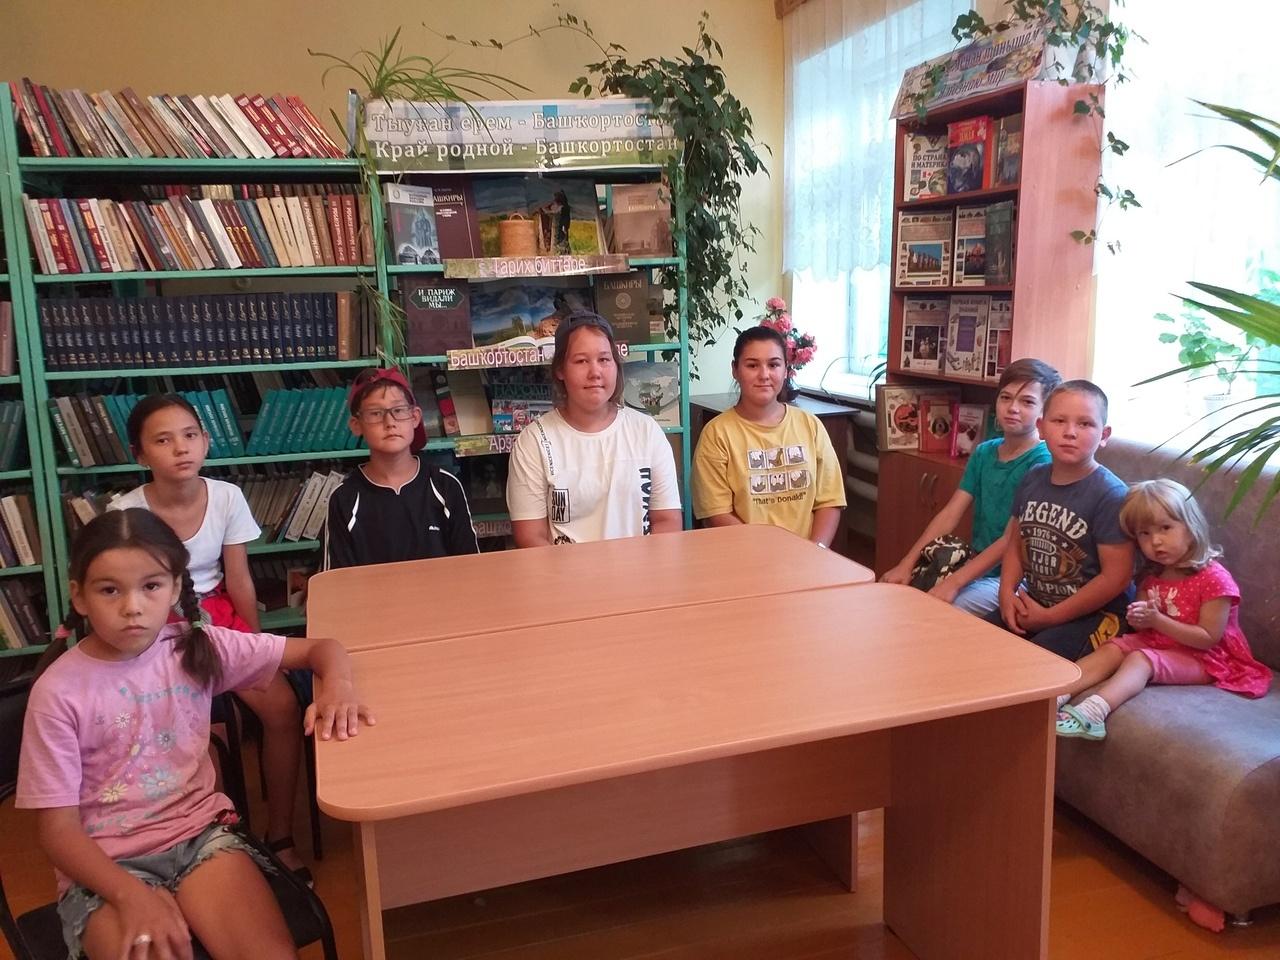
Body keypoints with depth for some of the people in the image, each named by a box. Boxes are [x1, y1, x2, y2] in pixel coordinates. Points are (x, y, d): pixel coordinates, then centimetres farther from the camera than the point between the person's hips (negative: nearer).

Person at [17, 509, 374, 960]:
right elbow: (57, 827, -8)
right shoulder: (58, 692, -10)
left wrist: (337, 684, -23)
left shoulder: (198, 649, -4)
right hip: (104, 863, -1)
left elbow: (320, 648, 1)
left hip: (201, 830, 2)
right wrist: (131, 894, -23)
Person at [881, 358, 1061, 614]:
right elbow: (949, 515, 4)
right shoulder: (984, 452, 8)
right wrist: (906, 564, -6)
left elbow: (1011, 541, -19)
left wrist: (953, 584, -26)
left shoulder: (1043, 464, -14)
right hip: (976, 566, 6)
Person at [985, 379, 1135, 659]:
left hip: (1092, 614, -6)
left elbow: (1116, 576, -17)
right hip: (1032, 604, 7)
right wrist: (1007, 593, -3)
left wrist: (1050, 617, -13)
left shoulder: (1110, 494, -16)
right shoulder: (1033, 479, 4)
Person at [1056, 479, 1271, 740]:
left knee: (1140, 659, -30)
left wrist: (1157, 620, -22)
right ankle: (1055, 696, -34)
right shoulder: (1152, 577, 8)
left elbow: (1209, 638, -17)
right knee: (1111, 649, -15)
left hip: (1203, 658, -7)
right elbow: (1146, 625, 17)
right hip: (1156, 644, 7)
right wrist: (1138, 618, -9)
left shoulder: (1214, 578, -14)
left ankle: (1092, 712, -53)